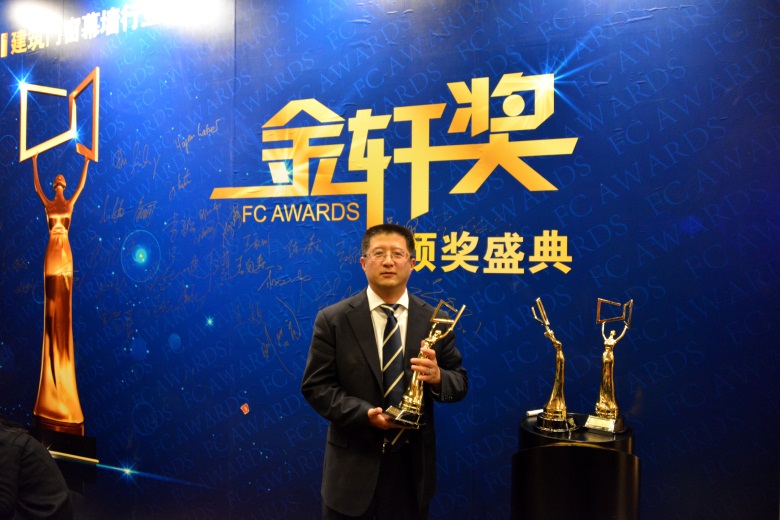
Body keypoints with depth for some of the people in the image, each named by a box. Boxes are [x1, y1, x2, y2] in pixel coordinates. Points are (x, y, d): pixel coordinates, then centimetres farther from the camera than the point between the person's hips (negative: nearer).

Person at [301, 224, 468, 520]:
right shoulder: (332, 320, -6)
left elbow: (460, 383, 2)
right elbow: (315, 386, -7)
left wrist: (437, 377, -21)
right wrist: (365, 413, -21)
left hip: (413, 464, 2)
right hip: (353, 465, -1)